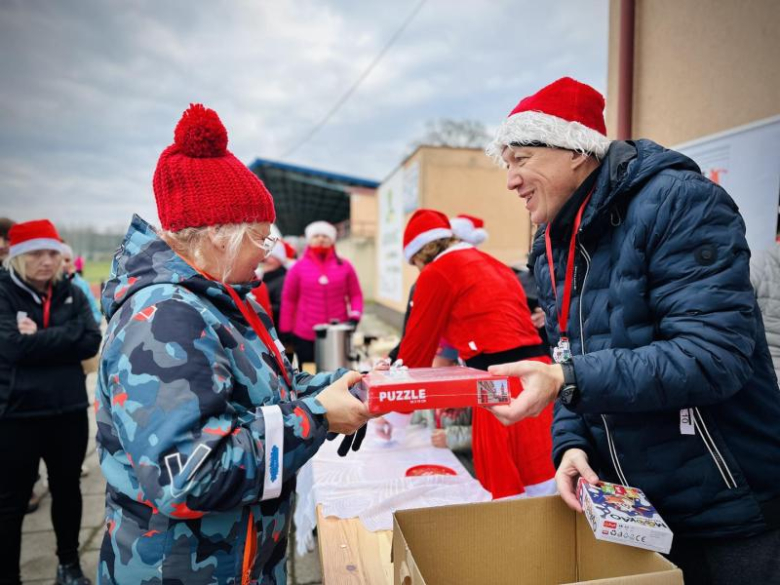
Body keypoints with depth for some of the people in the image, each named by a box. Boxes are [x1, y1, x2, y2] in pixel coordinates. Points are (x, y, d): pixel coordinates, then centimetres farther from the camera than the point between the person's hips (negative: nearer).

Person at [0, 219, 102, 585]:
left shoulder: (71, 293, 2)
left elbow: (91, 342, -9)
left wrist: (39, 338, -15)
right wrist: (65, 335, -17)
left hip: (69, 410, 4)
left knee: (67, 489, 18)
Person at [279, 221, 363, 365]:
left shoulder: (344, 265, 6)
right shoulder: (299, 267, 4)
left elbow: (356, 294, 10)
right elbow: (288, 299, 7)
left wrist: (355, 316, -6)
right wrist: (285, 330, 6)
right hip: (305, 336, -1)